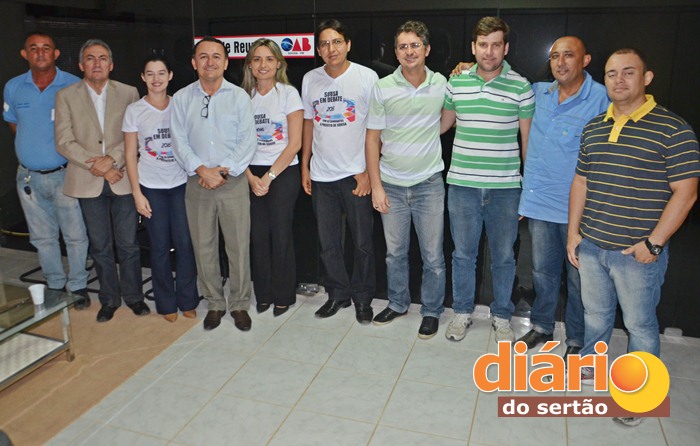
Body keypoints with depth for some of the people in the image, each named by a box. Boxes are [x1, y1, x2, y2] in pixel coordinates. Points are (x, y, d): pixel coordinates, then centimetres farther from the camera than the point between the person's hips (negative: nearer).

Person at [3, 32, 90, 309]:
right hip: (29, 176, 4)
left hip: (65, 174, -3)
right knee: (43, 237, 14)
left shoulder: (74, 86, -8)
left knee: (75, 235, 2)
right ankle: (55, 285, 29)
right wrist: (34, 145, 9)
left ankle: (78, 286, 19)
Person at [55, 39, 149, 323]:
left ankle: (133, 295, 24)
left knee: (128, 244, 7)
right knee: (100, 246, 11)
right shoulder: (66, 96, 3)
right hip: (89, 182, 1)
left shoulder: (128, 93, 4)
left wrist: (112, 159, -16)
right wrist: (97, 166, -12)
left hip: (123, 178, 0)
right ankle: (109, 299, 26)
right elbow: (64, 142, -4)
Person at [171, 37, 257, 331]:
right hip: (197, 183, 2)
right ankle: (214, 304, 24)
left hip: (233, 182, -1)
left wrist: (224, 169, -13)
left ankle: (239, 304, 18)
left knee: (239, 247, 1)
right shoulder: (181, 99, 7)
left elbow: (247, 141, -3)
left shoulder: (239, 97, 2)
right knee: (204, 248, 8)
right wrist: (202, 170, -13)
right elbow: (179, 142, 1)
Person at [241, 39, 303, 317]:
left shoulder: (288, 93, -3)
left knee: (281, 235, 0)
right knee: (258, 235, 5)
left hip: (283, 172, -3)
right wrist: (251, 177, -7)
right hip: (251, 174, 3)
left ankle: (283, 296, 17)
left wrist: (269, 177, -10)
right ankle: (263, 294, 21)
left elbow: (294, 143, -8)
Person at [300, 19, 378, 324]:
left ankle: (363, 298, 23)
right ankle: (338, 294, 29)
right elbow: (308, 124, 13)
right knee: (328, 243, 11)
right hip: (321, 175, 4)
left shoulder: (366, 77, -5)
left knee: (363, 242, 6)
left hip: (356, 174, -3)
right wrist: (305, 167, 10)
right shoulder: (310, 80, 6)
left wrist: (369, 170, -11)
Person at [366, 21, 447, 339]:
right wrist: (376, 186, -5)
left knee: (433, 256, 5)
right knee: (395, 252, 13)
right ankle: (397, 304, 33)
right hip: (391, 184, 0)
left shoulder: (441, 84, 0)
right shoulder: (383, 88, -3)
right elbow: (372, 138, -1)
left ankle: (432, 311, 24)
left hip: (429, 183, 0)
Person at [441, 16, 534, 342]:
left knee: (503, 256, 11)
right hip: (462, 184, 1)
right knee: (463, 253, 11)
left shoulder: (521, 87, -2)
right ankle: (462, 312, 29)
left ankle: (502, 316, 29)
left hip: (505, 187, -1)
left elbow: (528, 138, 3)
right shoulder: (456, 82, 3)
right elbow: (442, 124, 18)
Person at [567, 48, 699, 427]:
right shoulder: (593, 128, 8)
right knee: (595, 315, 20)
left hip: (637, 252, -5)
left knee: (640, 324, 10)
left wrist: (652, 244, -15)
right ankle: (589, 367, 41)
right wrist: (573, 232, 7)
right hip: (590, 247, 5)